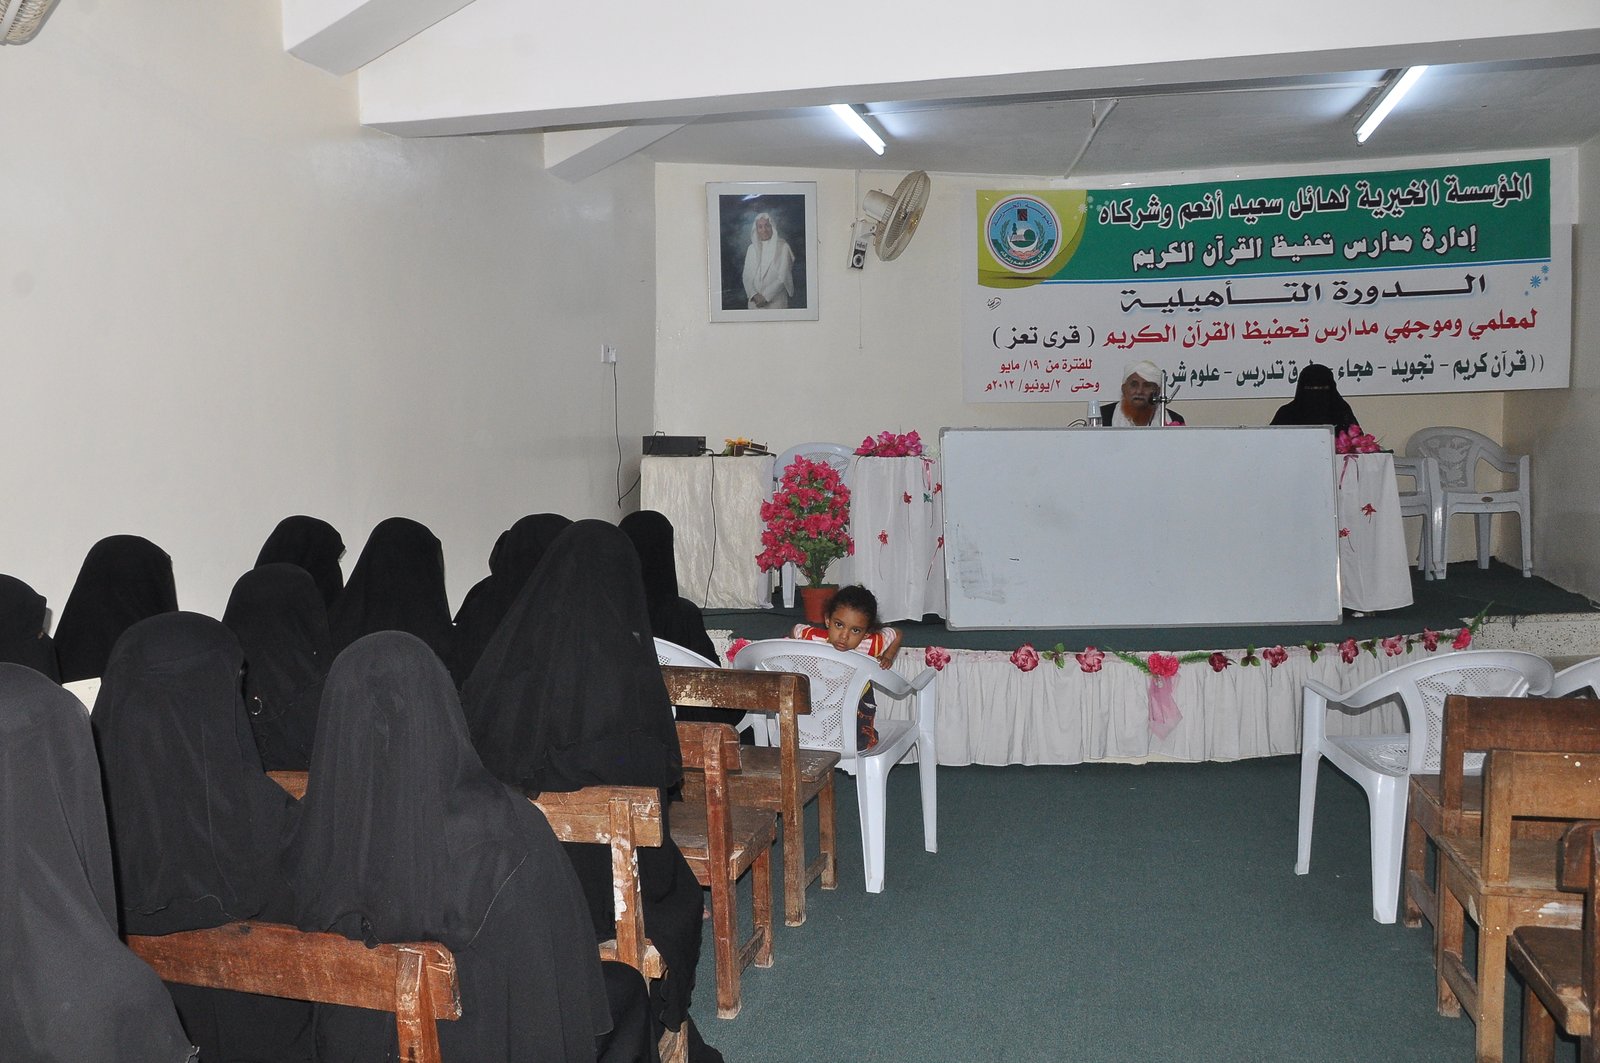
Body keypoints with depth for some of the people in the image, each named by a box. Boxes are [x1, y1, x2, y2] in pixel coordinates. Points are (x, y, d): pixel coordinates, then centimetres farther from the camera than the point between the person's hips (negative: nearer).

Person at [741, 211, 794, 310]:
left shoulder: (783, 247, -4)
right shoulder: (752, 248, 9)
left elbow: (783, 278, -10)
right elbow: (746, 276, 4)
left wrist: (766, 296, -14)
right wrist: (754, 295, -13)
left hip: (775, 301, -3)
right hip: (755, 302, 3)